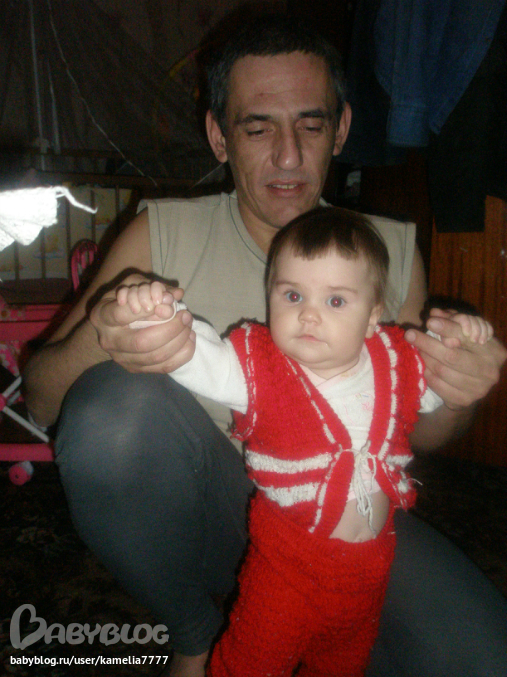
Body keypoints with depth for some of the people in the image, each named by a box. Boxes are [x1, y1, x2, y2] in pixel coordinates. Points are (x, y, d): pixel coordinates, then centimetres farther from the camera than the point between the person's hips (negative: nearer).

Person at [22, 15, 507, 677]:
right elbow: (42, 399, -8)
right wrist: (99, 341, -32)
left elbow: (415, 434, 9)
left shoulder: (392, 250, 1)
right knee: (119, 402, -30)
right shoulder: (163, 235, -5)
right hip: (204, 509, 0)